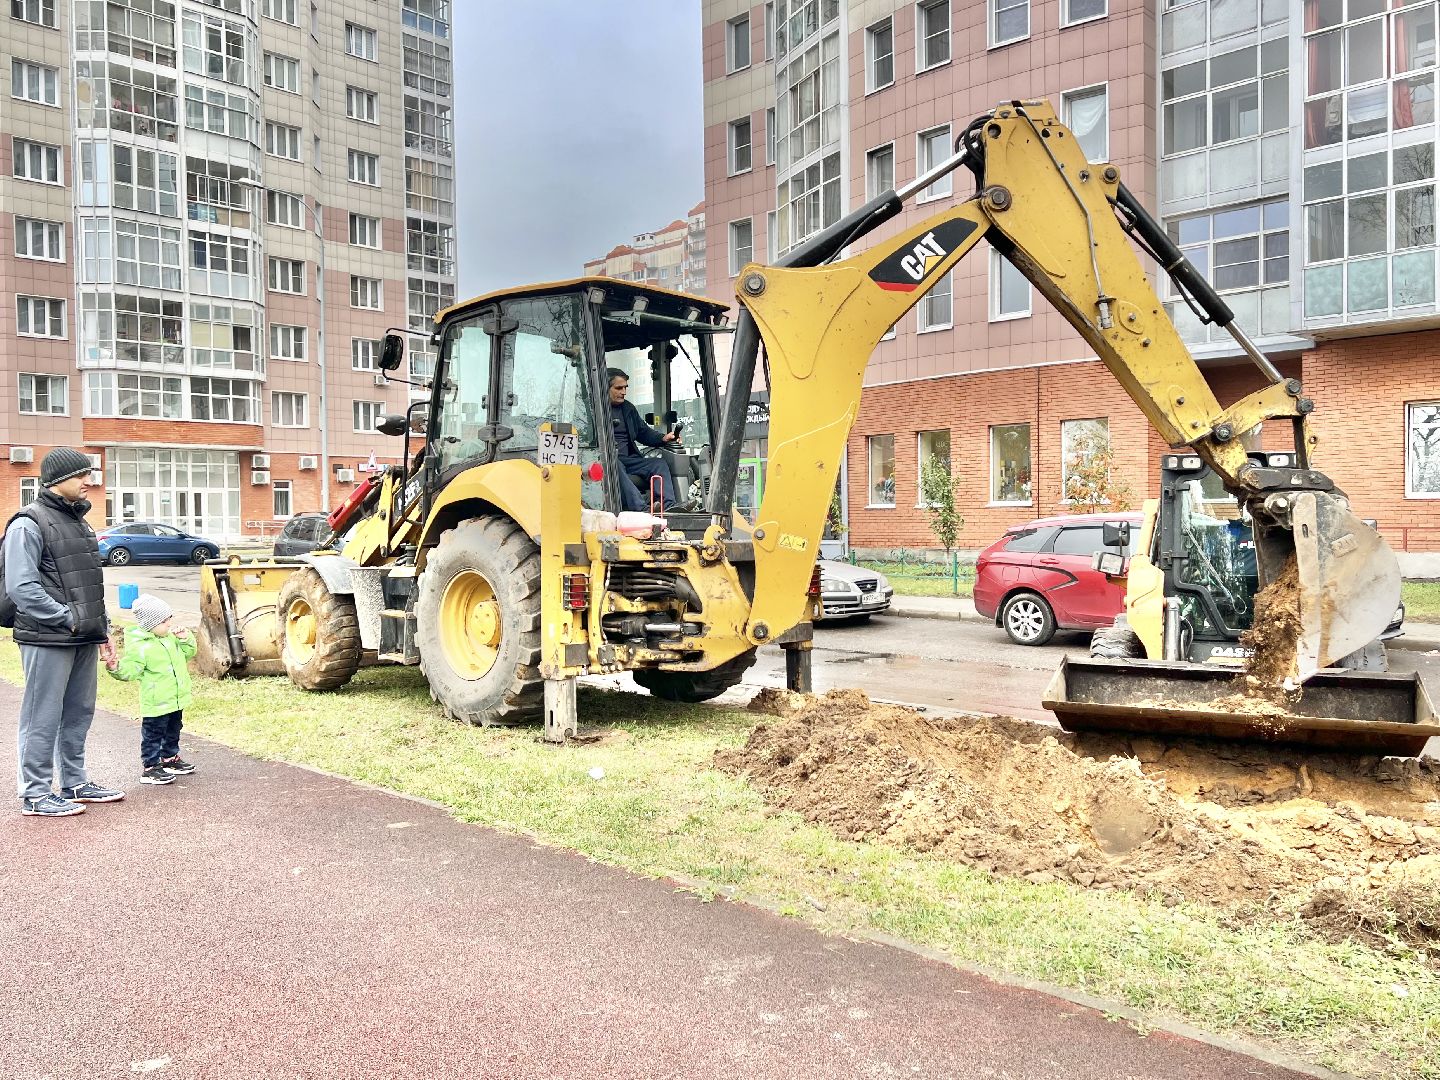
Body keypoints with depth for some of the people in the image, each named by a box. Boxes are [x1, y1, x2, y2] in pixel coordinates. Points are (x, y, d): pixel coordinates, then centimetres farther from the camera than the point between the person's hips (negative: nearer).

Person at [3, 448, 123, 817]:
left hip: (83, 639, 8)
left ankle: (75, 783, 27)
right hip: (47, 640, -8)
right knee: (43, 718, 0)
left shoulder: (78, 521, 17)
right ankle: (35, 795, 10)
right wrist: (68, 619, -16)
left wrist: (102, 632, 18)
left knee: (79, 714, 15)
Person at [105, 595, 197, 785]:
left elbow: (187, 654, 17)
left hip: (176, 700, 8)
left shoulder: (171, 638, 6)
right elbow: (130, 671, -19)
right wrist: (117, 669, -38)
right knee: (153, 734, 1)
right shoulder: (139, 647, -19)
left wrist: (186, 640, 0)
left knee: (173, 731, 22)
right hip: (156, 704, -8)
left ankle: (170, 759, 38)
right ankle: (150, 767, 10)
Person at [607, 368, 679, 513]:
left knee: (659, 463, -14)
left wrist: (663, 438, 9)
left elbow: (644, 432, 27)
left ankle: (669, 505, -33)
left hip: (629, 458, 7)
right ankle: (641, 507, -54)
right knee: (617, 466, -38)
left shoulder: (628, 408, 24)